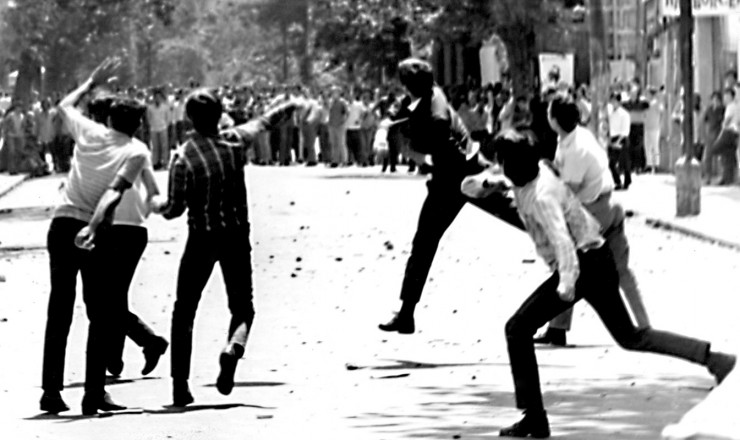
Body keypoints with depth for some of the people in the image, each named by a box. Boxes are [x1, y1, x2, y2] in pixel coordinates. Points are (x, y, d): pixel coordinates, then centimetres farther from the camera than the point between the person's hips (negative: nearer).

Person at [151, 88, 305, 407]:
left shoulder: (183, 157, -13)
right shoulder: (235, 142, -4)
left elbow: (175, 208, -12)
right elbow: (264, 122, 16)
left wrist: (156, 205, 10)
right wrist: (289, 108, 35)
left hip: (202, 238, -2)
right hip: (237, 236, 2)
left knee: (184, 311, 10)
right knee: (242, 308, 14)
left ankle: (180, 388, 5)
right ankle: (233, 348, -20)